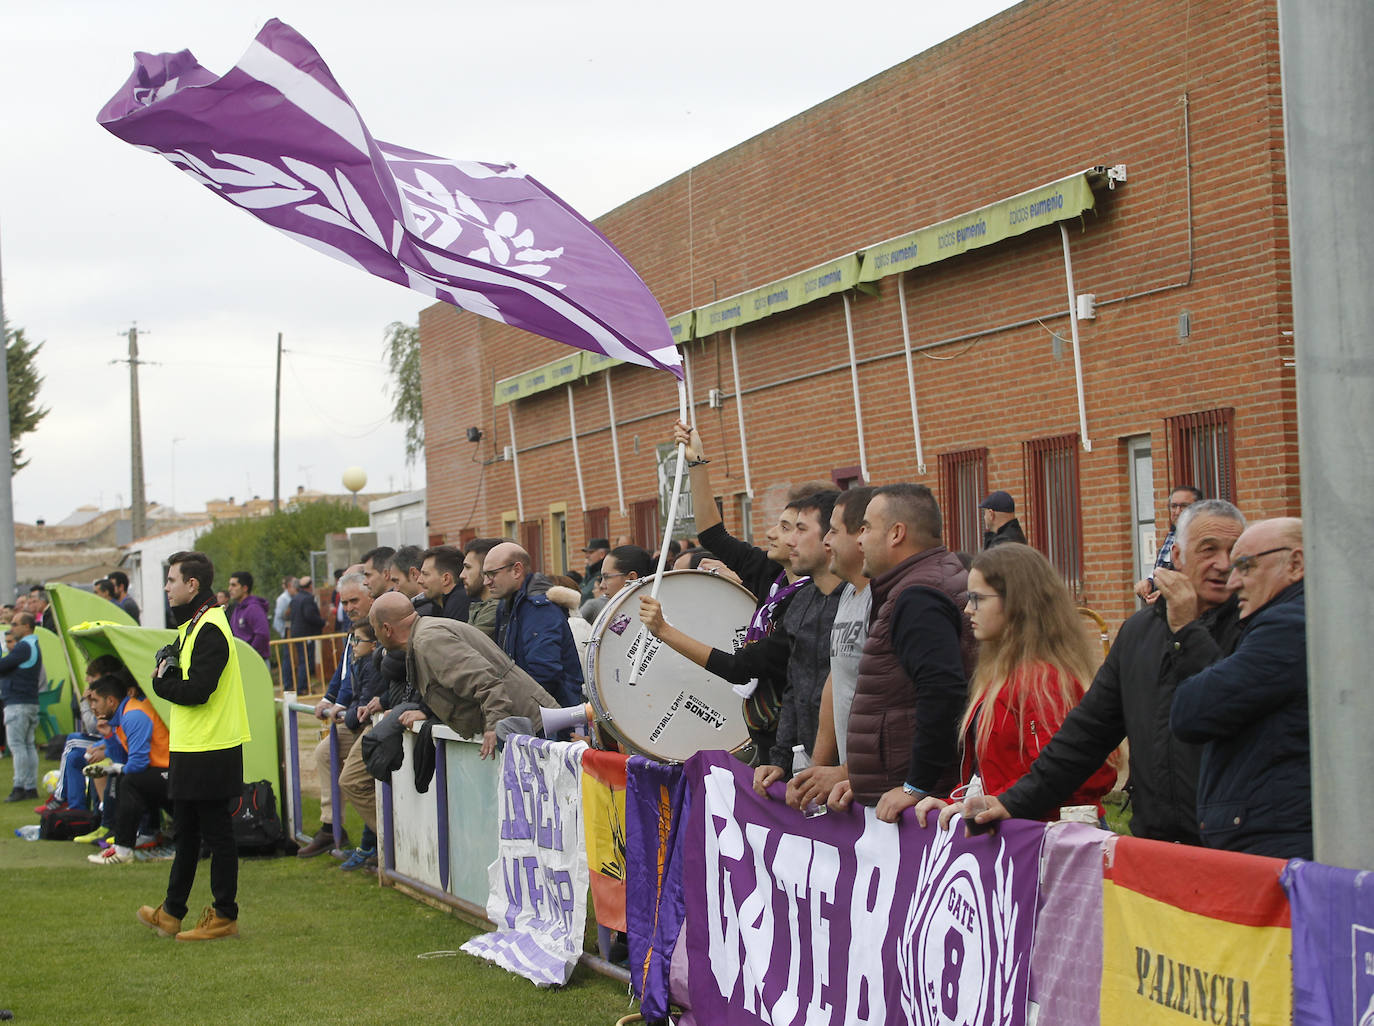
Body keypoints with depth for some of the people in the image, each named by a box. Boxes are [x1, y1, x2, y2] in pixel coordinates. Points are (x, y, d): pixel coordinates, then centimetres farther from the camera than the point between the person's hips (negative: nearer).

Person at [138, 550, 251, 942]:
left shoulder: (209, 629, -18)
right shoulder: (194, 625, 15)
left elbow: (196, 690, -25)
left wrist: (163, 681, -8)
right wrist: (168, 672, -3)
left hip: (210, 752, -11)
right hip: (190, 748, 11)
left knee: (215, 833, -2)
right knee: (187, 832, 16)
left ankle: (225, 916, 5)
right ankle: (171, 913, 25)